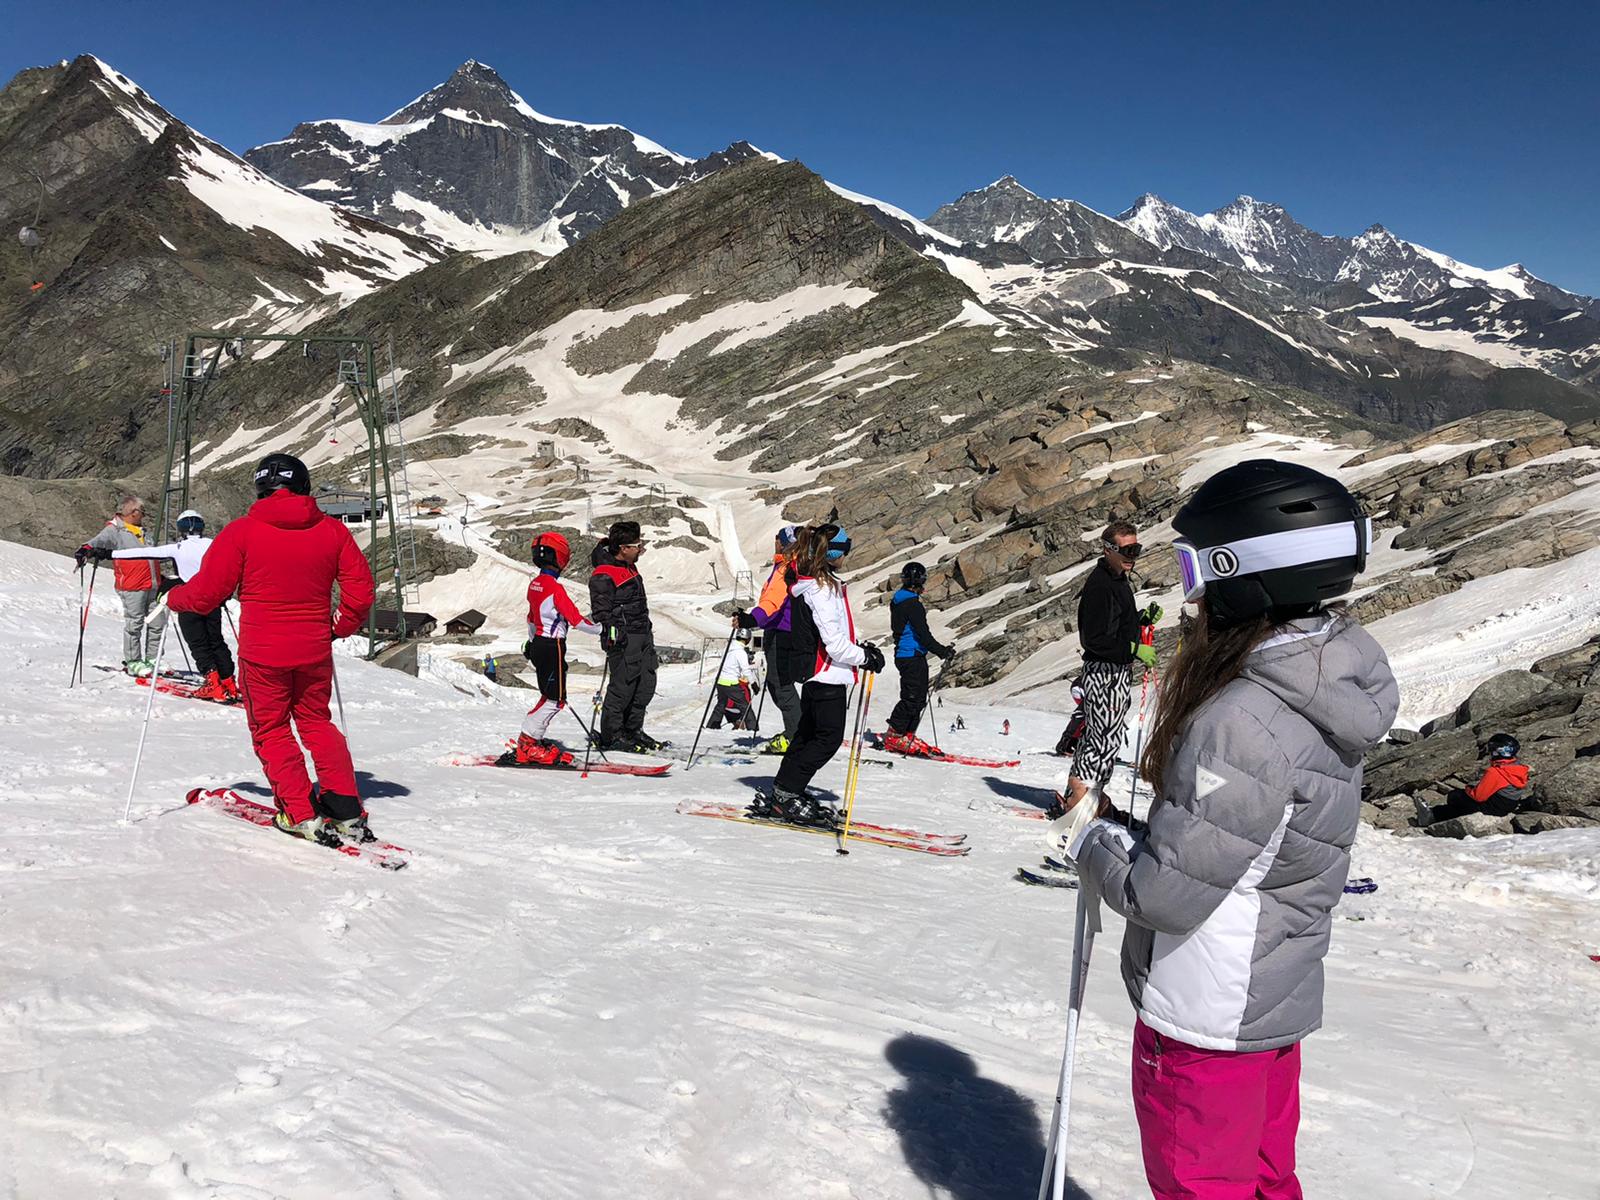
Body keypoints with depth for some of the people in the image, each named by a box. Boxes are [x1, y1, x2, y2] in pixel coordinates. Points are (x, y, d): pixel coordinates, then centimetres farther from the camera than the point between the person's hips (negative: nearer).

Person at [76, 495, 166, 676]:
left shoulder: (142, 531, 20)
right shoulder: (115, 530, -3)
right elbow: (100, 541, -19)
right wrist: (87, 549, -38)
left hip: (152, 586, 7)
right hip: (132, 586, -7)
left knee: (157, 623, 7)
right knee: (134, 623, -3)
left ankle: (152, 660, 18)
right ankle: (132, 661, 7)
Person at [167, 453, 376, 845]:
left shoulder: (242, 531, -8)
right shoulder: (332, 530, 0)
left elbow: (206, 592, -6)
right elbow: (361, 590, 2)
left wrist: (174, 597, 16)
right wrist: (339, 627, 18)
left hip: (262, 651, -3)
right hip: (315, 651, 3)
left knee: (271, 731, 12)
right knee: (317, 723, 19)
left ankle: (302, 814, 5)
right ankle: (346, 809, 12)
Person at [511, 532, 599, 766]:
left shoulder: (534, 584, 10)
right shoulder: (555, 586, -17)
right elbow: (576, 619, -19)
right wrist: (603, 629, -12)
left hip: (538, 644, 9)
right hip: (552, 648, -9)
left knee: (550, 696, 17)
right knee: (555, 699, -4)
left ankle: (530, 741, 18)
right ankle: (527, 746, -4)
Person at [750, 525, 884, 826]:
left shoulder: (822, 583, 13)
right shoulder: (821, 588, -20)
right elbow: (833, 642, -22)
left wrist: (862, 646, 10)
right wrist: (866, 657, -10)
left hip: (817, 674, 10)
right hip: (827, 674, -10)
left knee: (809, 732, 16)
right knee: (829, 737, -5)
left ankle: (782, 793, 21)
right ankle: (783, 795, -4)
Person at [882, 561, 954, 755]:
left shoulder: (899, 601, 15)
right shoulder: (912, 604, -17)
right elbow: (923, 634, -20)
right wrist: (942, 652, -15)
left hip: (905, 654, 10)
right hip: (912, 657, -10)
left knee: (918, 697, 13)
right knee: (912, 698, -7)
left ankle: (907, 736, 17)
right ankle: (894, 738, -3)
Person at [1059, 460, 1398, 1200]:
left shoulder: (1245, 721, -31)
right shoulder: (1326, 693, -2)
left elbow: (1164, 891, -26)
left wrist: (1089, 835, -9)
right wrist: (1132, 830, 4)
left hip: (1205, 1021, -8)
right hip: (1276, 1001, 8)